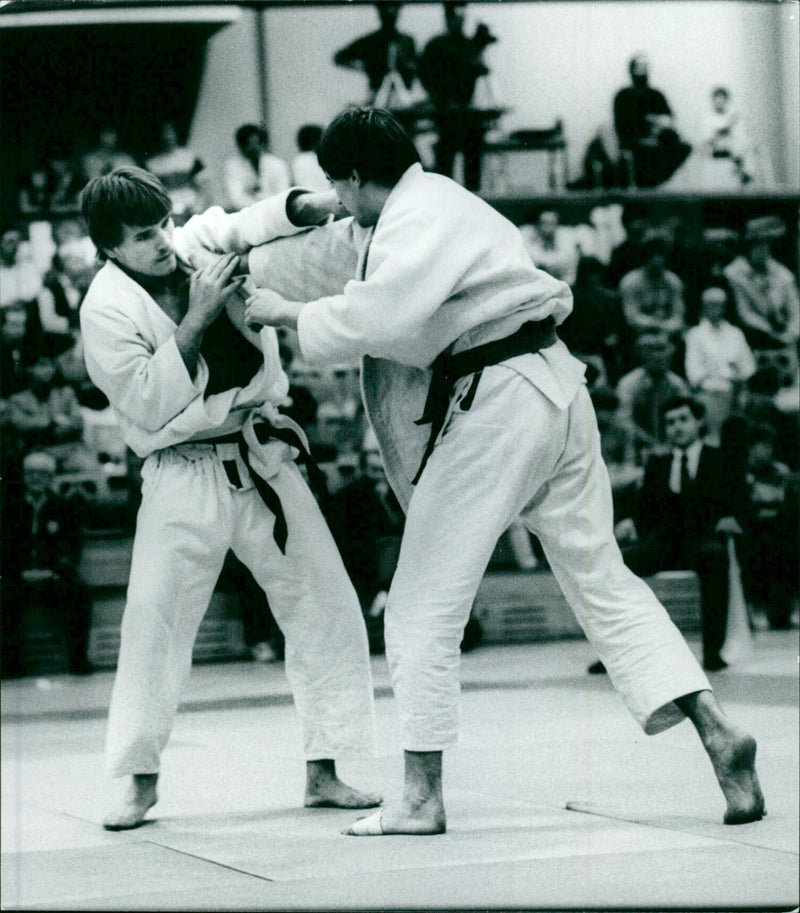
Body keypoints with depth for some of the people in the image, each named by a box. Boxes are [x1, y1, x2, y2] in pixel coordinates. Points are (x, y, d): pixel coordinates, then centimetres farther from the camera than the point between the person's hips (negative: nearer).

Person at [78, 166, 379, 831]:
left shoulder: (199, 245, 1)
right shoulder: (106, 309, -10)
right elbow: (150, 405, -16)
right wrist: (196, 320, -20)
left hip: (263, 458, 4)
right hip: (182, 474, -4)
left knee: (326, 607, 2)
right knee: (156, 621, -10)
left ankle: (323, 770, 10)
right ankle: (137, 779, 5)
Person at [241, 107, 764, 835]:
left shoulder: (422, 219, -13)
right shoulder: (420, 211, 18)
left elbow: (378, 315, -27)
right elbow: (337, 255, 28)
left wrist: (288, 312, -13)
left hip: (497, 406, -10)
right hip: (553, 393, 10)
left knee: (423, 605, 0)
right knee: (603, 579, 12)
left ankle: (422, 798, 4)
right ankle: (716, 730, 2)